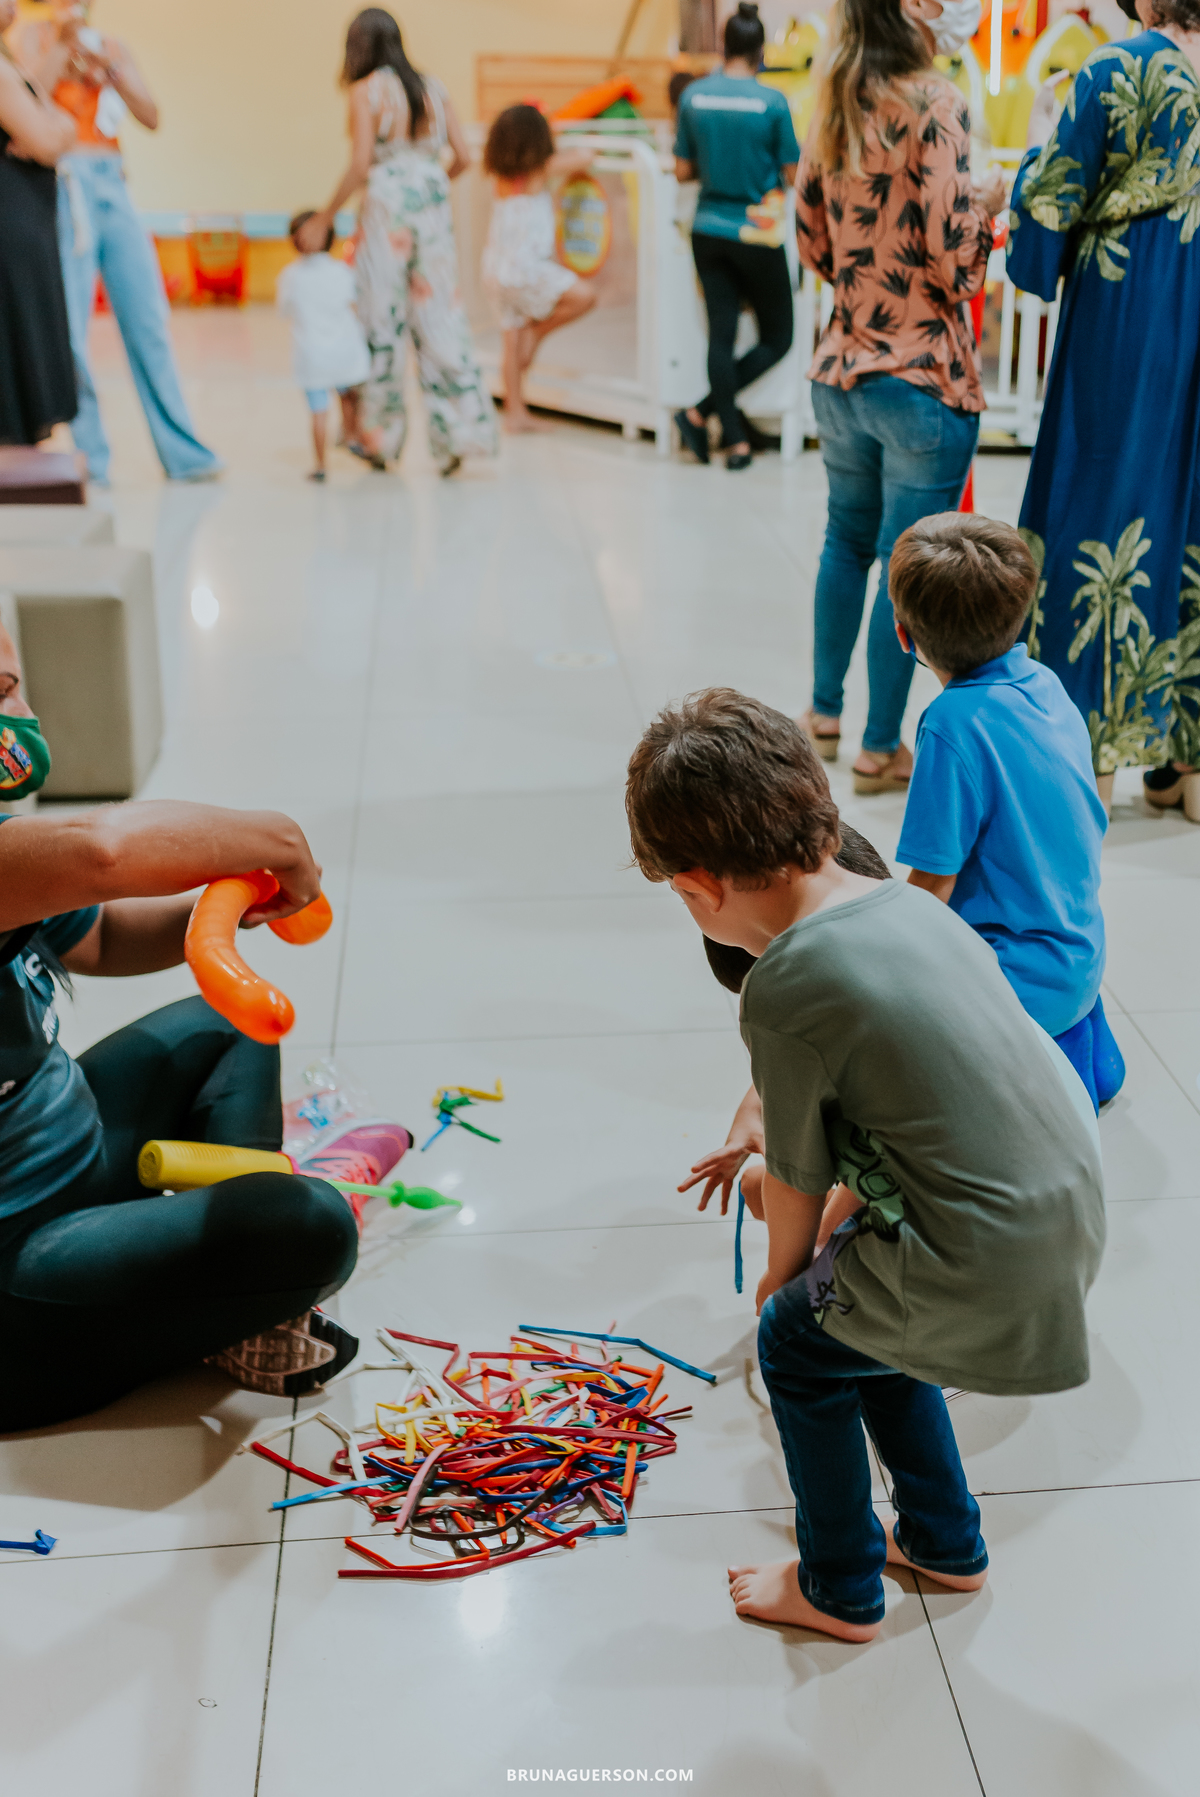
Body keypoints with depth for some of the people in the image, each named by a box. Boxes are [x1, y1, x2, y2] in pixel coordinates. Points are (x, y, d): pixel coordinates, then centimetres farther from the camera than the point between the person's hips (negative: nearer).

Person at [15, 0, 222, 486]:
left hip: (114, 186, 4)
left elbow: (151, 117, 4)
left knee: (149, 322, 0)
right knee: (70, 330, -7)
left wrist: (110, 69, -9)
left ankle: (183, 453, 2)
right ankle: (87, 459, -2)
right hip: (66, 186, -4)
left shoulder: (112, 48, 17)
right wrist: (63, 43, -10)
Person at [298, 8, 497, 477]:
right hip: (433, 207, 4)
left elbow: (360, 164, -12)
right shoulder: (433, 88, 9)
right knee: (440, 319, 5)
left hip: (386, 209, -4)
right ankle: (461, 432, -1)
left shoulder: (366, 91, -5)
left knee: (383, 322, 5)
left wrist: (326, 217, -4)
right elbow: (463, 156, 7)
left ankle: (381, 439, 12)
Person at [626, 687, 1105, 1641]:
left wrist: (782, 1277, 15)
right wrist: (832, 1238, 23)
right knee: (857, 1305, 29)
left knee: (800, 1342, 17)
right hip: (1073, 1213, 8)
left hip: (988, 1265, -8)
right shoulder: (904, 902, 5)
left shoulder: (783, 986, -19)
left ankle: (840, 1590, 35)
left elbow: (797, 1180, -5)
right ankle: (944, 1542, 46)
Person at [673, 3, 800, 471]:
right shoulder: (772, 102, -13)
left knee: (720, 334, 8)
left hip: (708, 231, 4)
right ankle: (702, 411, -4)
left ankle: (735, 440, 8)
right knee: (777, 338, 10)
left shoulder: (693, 96, -3)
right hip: (757, 235, -4)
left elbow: (682, 172, 4)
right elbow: (793, 176, -7)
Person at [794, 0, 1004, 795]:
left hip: (842, 369, 7)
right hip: (924, 378, -7)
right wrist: (991, 204, 2)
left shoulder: (833, 108, 7)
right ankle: (881, 748, 11)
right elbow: (953, 257, -16)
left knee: (848, 540, 22)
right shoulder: (935, 104, -13)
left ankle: (824, 714, 33)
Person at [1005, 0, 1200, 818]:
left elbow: (1050, 209, -6)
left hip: (1127, 327, -4)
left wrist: (1040, 142, 12)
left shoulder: (1116, 70, -8)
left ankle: (1092, 757, 7)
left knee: (1105, 509, 4)